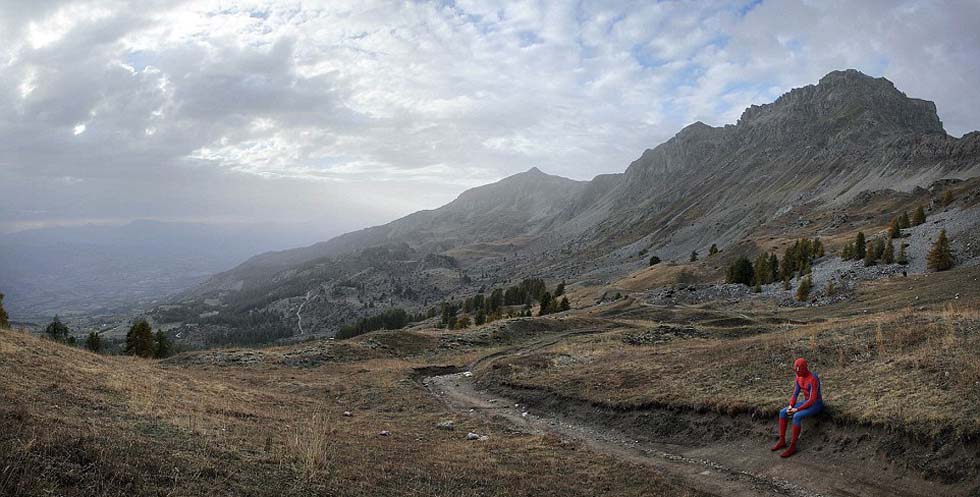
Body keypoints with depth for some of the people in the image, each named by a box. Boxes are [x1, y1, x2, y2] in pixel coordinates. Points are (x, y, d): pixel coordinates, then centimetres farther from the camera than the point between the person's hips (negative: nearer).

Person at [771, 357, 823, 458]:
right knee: (782, 412, -8)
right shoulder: (799, 377, 1)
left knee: (796, 417, -32)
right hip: (806, 403, 8)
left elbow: (812, 400, -28)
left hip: (816, 405, -8)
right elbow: (795, 394, 6)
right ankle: (782, 441, -3)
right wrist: (790, 407, -11)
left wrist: (797, 409, -24)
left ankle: (792, 446, -22)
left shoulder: (813, 379, -27)